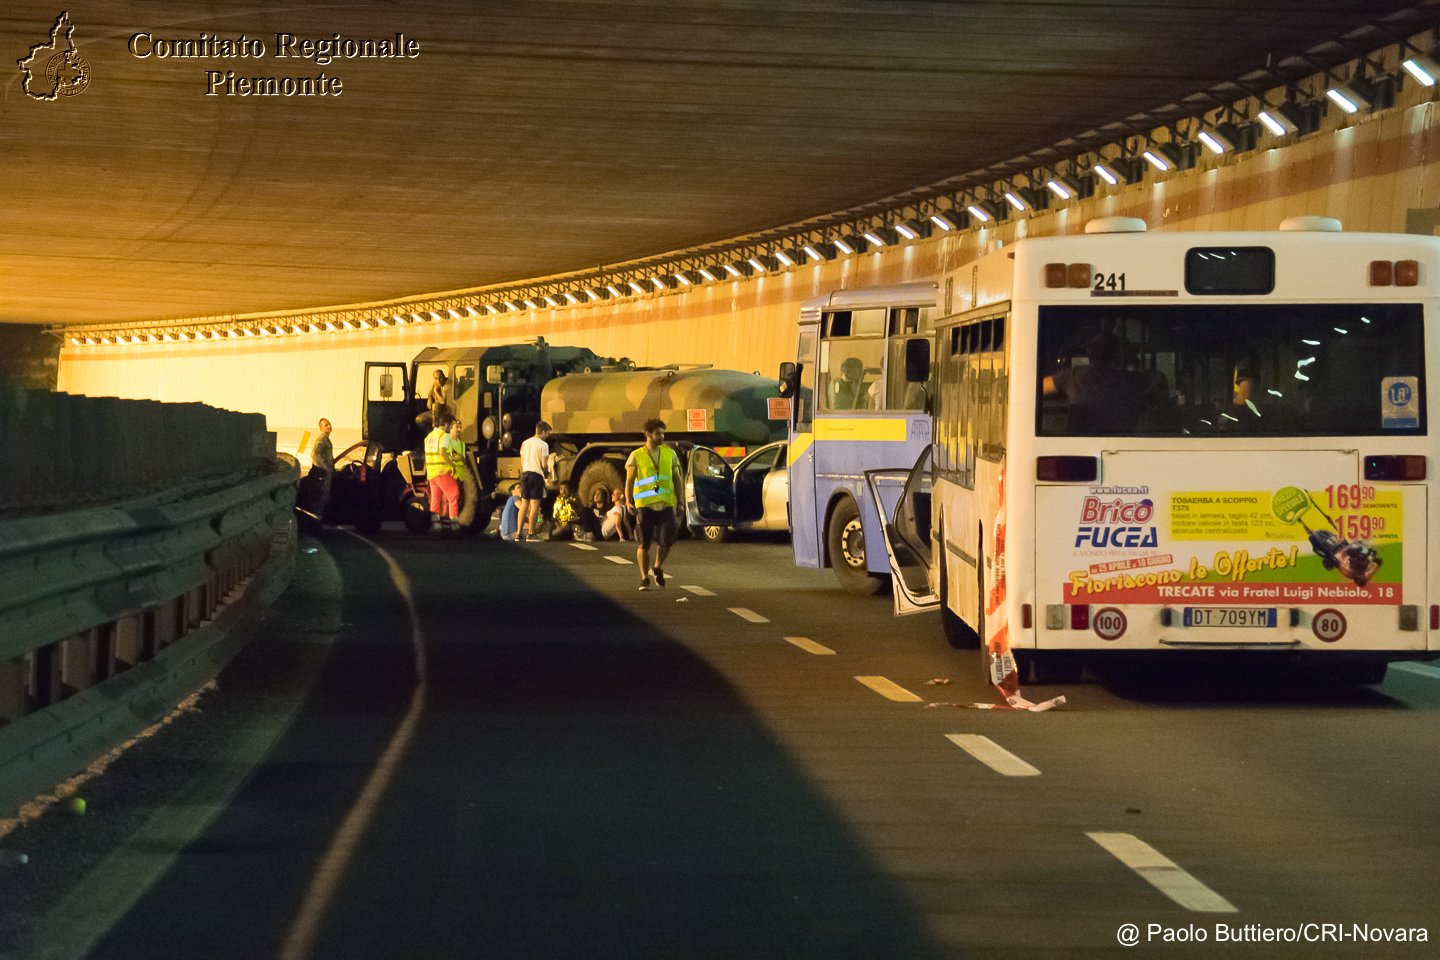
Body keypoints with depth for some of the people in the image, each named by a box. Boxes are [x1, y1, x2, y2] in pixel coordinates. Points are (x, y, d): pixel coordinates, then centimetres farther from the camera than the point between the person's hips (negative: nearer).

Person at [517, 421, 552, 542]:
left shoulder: (525, 443, 13)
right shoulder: (543, 445, -6)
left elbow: (521, 463, 13)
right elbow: (544, 464, -10)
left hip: (525, 473, 6)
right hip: (537, 474, -6)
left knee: (524, 503, 10)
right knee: (535, 504, -1)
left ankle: (519, 533, 8)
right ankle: (531, 534, -1)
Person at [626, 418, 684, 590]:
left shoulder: (670, 453, 10)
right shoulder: (636, 456, 2)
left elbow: (677, 478, 14)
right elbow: (629, 481, 3)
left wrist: (679, 499, 6)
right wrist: (629, 501, -6)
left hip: (666, 505, 2)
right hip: (645, 505, -2)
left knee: (667, 540, -9)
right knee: (644, 544, 2)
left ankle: (657, 568, 18)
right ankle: (644, 578, 14)